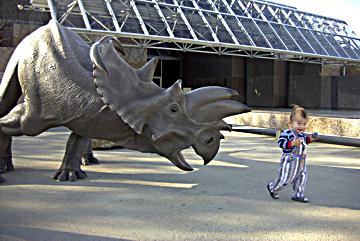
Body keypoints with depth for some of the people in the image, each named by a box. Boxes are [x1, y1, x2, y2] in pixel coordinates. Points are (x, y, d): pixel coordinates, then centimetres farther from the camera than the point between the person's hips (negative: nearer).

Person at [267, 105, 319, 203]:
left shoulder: (301, 134, 10)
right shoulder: (287, 133, -17)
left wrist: (309, 139, 12)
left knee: (302, 178, 9)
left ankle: (298, 195, 22)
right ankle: (272, 187, 25)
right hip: (289, 162, -8)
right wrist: (292, 143, -35)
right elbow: (280, 142, -25)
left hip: (301, 162, 8)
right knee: (284, 178, -1)